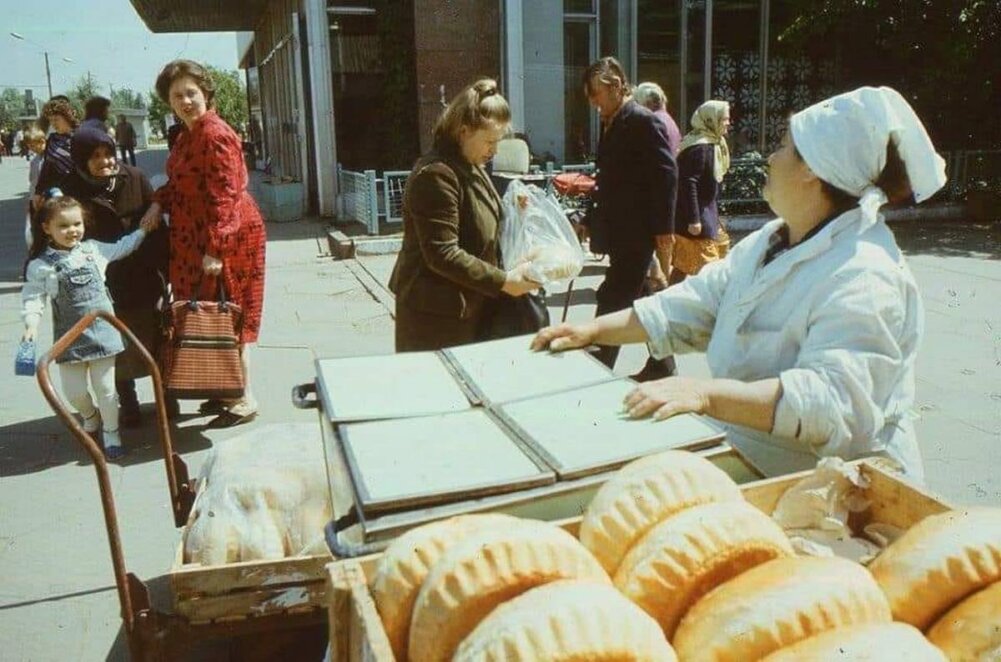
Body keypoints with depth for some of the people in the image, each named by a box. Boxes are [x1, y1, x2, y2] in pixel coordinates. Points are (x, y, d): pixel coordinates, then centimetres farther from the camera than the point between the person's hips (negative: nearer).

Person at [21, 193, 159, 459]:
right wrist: (31, 324, -18)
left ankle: (111, 434, 21)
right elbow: (33, 297, -5)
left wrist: (142, 231, 24)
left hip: (102, 330, 2)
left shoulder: (93, 249, 4)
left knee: (106, 387, 5)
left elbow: (120, 248, 22)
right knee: (74, 391, 6)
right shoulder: (41, 265, -6)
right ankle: (90, 416, 39)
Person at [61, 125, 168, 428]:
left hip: (143, 278, 1)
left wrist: (170, 270, -2)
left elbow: (156, 226, -1)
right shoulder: (72, 190, -9)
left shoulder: (135, 179, -5)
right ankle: (128, 405, 25)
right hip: (103, 285, -1)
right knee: (118, 350, 9)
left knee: (156, 342, 11)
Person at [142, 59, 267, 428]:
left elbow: (225, 196, -22)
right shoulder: (188, 134, 13)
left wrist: (215, 248, -24)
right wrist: (160, 202, 3)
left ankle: (245, 400, 6)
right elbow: (181, 181, 22)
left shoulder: (214, 135, -17)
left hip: (227, 237, -10)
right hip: (197, 238, 10)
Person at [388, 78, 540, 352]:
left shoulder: (470, 167, 11)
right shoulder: (436, 175, -21)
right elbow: (443, 254, -26)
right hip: (436, 312, -9)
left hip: (466, 304, 10)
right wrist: (504, 281, -24)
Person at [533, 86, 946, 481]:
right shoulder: (769, 243, 11)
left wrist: (706, 394, -43)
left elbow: (831, 402, -33)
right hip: (749, 464, 8)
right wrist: (594, 330, 4)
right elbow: (692, 306, 12)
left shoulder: (862, 279, -21)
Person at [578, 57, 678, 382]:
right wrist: (592, 221, 20)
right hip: (620, 231, 9)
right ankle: (662, 365, 26)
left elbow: (666, 175, -16)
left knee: (613, 301, -8)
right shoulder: (611, 124, 14)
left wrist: (663, 229, -19)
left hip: (639, 231, -9)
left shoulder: (645, 121, -11)